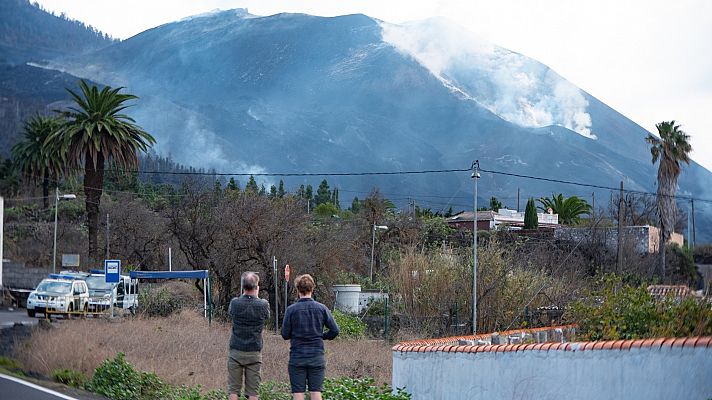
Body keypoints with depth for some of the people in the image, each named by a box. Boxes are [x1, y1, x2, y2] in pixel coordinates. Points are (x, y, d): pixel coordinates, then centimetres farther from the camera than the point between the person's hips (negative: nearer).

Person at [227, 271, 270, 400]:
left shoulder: (235, 303, -7)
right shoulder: (263, 304, -8)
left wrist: (245, 295, 22)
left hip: (236, 352, 0)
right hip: (254, 352, 0)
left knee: (234, 389, 4)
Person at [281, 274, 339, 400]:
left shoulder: (291, 309, -7)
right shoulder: (321, 308, -2)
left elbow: (285, 335, -4)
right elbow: (335, 330, -2)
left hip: (297, 358, -1)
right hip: (317, 357, 2)